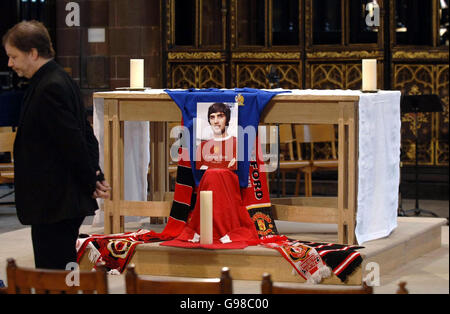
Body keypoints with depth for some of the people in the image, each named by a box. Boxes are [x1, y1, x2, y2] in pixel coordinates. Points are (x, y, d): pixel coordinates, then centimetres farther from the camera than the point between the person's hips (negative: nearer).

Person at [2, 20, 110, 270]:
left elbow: (73, 142, -20)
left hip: (55, 202, -10)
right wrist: (96, 177, 8)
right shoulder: (60, 80, 14)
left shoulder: (50, 88, -18)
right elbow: (86, 134, 17)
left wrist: (91, 183, -9)